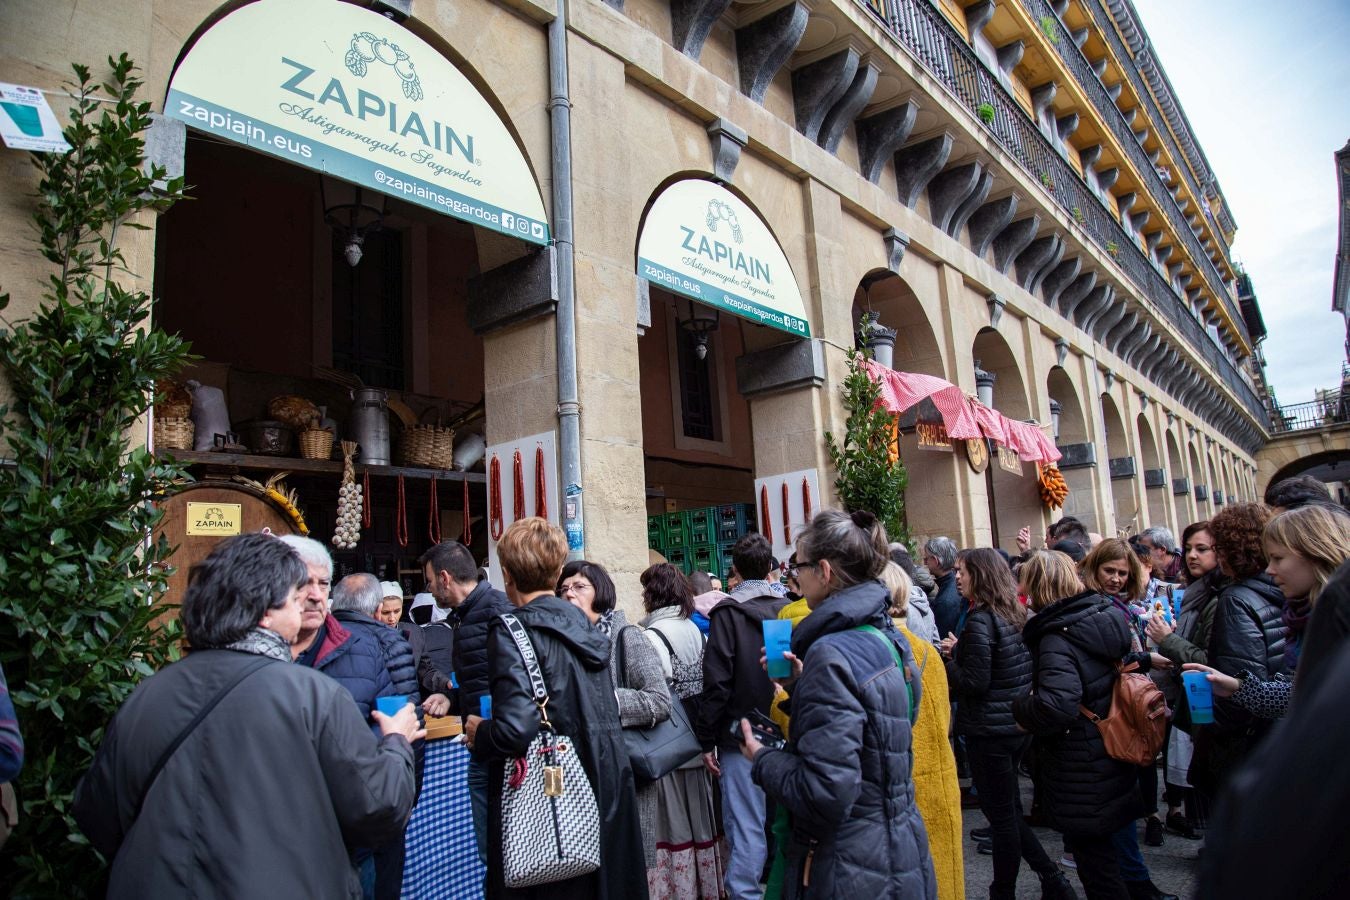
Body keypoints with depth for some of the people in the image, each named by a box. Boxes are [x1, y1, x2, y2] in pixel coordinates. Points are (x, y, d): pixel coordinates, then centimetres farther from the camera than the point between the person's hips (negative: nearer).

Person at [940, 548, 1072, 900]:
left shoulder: (980, 619, -20)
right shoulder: (1015, 613, 6)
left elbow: (974, 682, -22)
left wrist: (949, 659, -8)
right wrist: (960, 651, 7)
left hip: (989, 730, -8)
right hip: (1017, 724, 8)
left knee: (1001, 815, 5)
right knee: (1009, 811, 21)